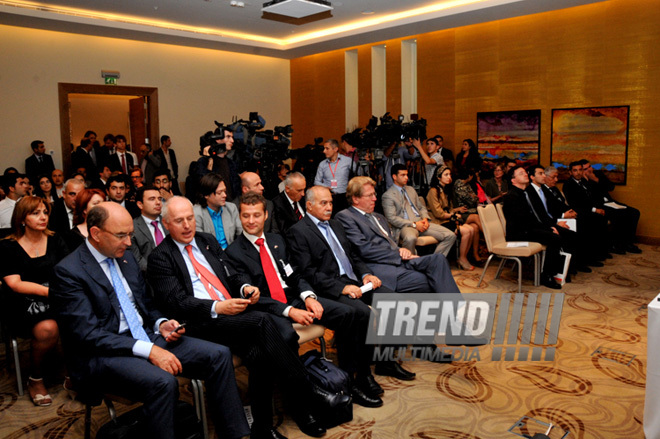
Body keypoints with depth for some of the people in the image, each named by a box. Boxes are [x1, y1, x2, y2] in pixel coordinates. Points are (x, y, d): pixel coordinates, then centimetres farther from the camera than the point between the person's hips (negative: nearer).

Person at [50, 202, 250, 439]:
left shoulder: (126, 258, 11)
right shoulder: (68, 272, -12)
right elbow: (89, 335, -18)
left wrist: (161, 324, -1)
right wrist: (148, 351, -25)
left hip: (146, 338, 7)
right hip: (102, 355, -7)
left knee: (219, 355, -9)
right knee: (163, 381, -36)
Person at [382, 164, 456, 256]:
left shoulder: (411, 189, 22)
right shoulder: (388, 195, -1)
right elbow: (391, 218, -10)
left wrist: (425, 218, 3)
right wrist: (414, 224, -16)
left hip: (420, 222, 7)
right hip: (405, 226, -7)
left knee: (451, 236, -10)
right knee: (410, 238, -43)